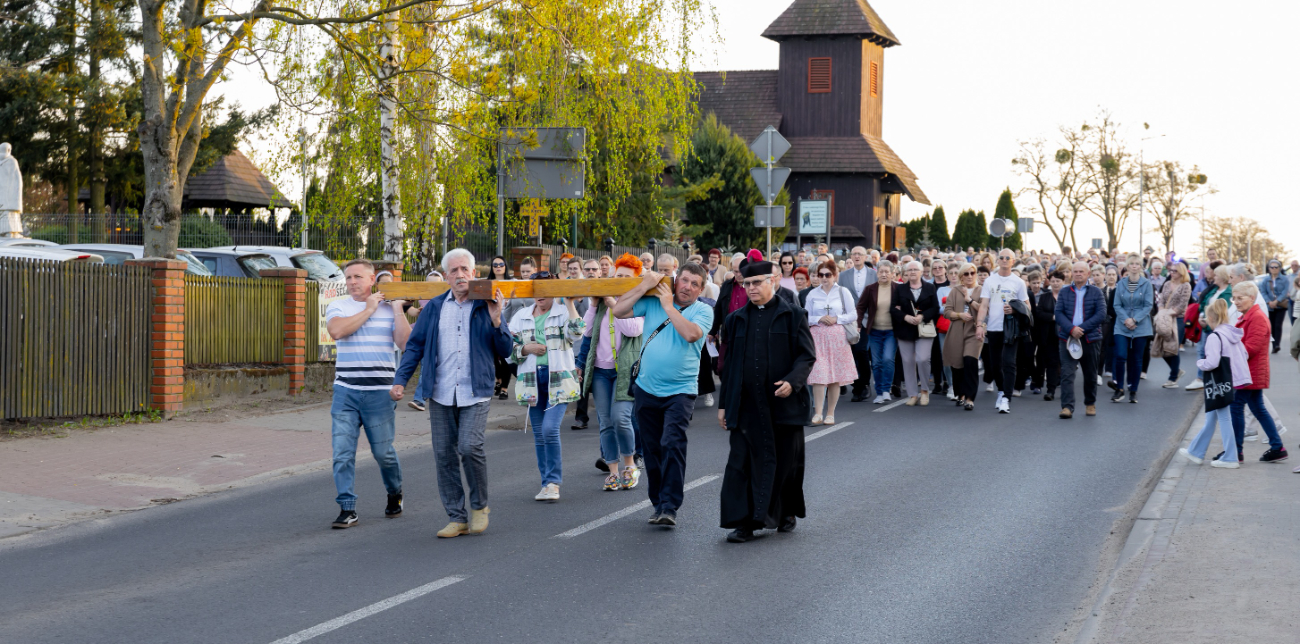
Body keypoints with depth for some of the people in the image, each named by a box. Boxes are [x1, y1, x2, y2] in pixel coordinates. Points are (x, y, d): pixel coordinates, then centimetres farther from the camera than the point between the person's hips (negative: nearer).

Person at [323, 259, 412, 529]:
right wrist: (369, 309, -9)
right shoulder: (337, 307, 7)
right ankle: (347, 509, 0)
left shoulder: (389, 308, 6)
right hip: (345, 390, 1)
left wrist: (397, 309, -9)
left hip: (379, 392, -1)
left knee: (383, 452, 6)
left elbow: (405, 342, -6)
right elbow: (336, 331, -15)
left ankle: (395, 494, 30)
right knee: (342, 452, -5)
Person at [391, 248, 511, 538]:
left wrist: (496, 320, -11)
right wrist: (400, 380, 2)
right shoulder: (435, 307, 12)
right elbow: (415, 345, 12)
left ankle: (480, 506, 5)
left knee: (470, 446, -18)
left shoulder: (486, 306, 5)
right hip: (440, 393, 3)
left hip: (475, 392, -3)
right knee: (444, 455, 2)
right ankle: (457, 518, 13)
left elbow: (505, 351, 4)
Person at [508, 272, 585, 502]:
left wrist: (569, 303, -17)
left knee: (550, 429, -17)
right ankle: (548, 482, 18)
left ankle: (553, 482, -7)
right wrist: (527, 348, -8)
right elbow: (509, 349, 11)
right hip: (531, 381, 4)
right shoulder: (521, 317, 11)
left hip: (559, 380, -4)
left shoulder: (563, 313, 1)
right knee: (539, 434, 8)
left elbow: (577, 334, -19)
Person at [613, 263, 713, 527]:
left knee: (673, 445, -17)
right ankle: (658, 503, 21)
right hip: (647, 389, 3)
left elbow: (691, 333, -19)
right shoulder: (652, 302, 6)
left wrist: (668, 306, -11)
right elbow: (619, 311, 1)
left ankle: (670, 506, -16)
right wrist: (644, 286, -4)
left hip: (680, 391, -3)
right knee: (653, 449, 10)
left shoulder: (703, 311, -1)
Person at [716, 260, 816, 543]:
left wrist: (793, 381, -20)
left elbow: (807, 355, -2)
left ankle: (787, 513, 25)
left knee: (786, 462, 6)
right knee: (742, 463, -4)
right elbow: (729, 363, 15)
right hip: (746, 406, 2)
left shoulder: (792, 316, 2)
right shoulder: (736, 320, 12)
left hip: (784, 403, -2)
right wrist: (723, 403, 11)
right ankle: (743, 522, -3)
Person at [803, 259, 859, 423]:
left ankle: (830, 414, 10)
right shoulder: (813, 294, 7)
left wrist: (837, 319, -10)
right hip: (818, 336, 0)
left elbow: (852, 315, 5)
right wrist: (820, 319, -9)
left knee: (836, 376, 2)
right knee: (818, 373, -12)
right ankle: (818, 413, -11)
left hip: (837, 337, 0)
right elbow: (806, 318, 8)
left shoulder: (843, 292, 5)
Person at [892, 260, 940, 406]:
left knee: (922, 359, -15)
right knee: (908, 361, 1)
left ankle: (925, 390, 5)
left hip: (924, 329, -2)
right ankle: (912, 394, 9)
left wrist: (922, 316, -14)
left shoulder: (930, 288, 7)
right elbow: (893, 308, 3)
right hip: (905, 330, 2)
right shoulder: (899, 289, 8)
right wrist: (905, 317, -14)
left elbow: (935, 308, 2)